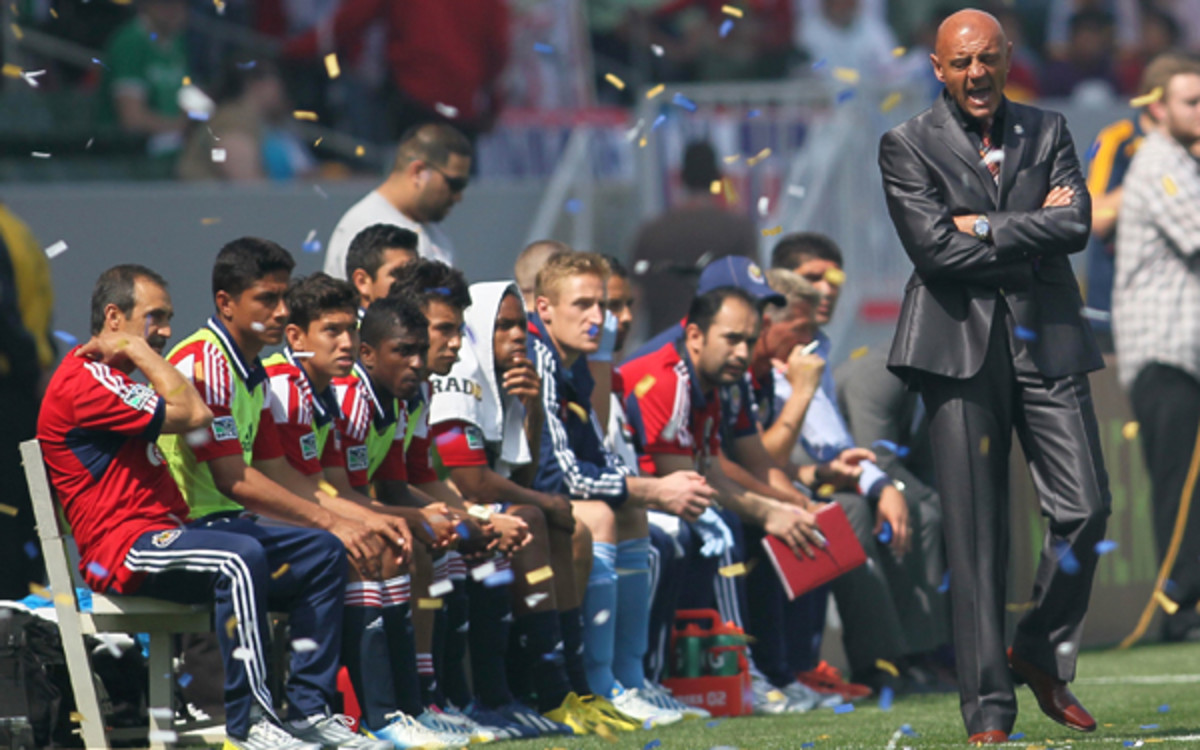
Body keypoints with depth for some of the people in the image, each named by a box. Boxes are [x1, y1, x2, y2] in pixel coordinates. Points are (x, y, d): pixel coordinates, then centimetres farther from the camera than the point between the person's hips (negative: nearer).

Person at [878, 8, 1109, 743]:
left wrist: (985, 228, -10)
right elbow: (934, 246, -11)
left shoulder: (1047, 132, 12)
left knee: (1086, 508, -3)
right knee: (976, 532, -4)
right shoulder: (908, 146, 3)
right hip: (962, 345, -3)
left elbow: (1076, 225, -4)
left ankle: (1042, 653, 21)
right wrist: (1034, 229, -6)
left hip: (1047, 343, 3)